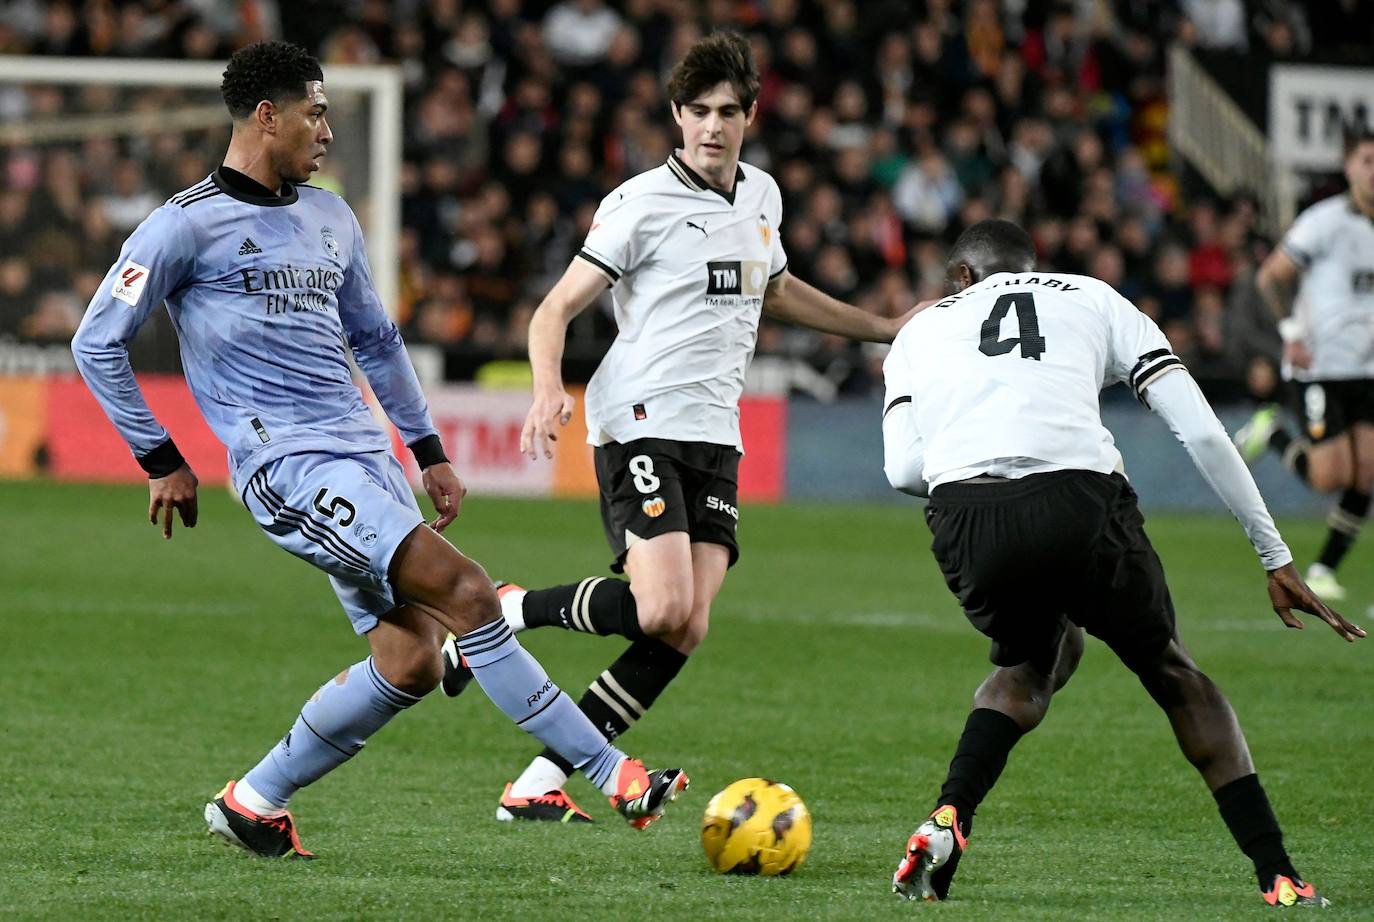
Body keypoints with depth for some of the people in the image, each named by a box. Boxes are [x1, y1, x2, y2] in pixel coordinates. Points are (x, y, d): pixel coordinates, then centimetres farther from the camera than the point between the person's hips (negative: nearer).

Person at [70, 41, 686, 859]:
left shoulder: (330, 218, 18)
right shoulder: (188, 225, -3)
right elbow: (97, 342, 0)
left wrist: (429, 449, 26)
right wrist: (161, 461, -1)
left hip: (366, 455, 8)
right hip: (287, 464, -8)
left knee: (410, 663, -3)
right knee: (463, 590, -19)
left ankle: (254, 803, 12)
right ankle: (612, 774, -19)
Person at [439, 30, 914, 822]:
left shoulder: (762, 196, 15)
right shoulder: (642, 203, -5)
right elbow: (557, 310, -6)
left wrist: (884, 328, 37)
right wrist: (549, 391, -25)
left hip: (716, 437, 6)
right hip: (641, 425, -6)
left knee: (687, 631, -10)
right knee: (663, 608, -24)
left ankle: (540, 784, -6)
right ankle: (502, 613, 0)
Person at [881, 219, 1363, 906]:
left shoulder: (921, 329, 30)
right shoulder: (1092, 299, 28)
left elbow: (903, 469, 11)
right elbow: (1201, 432, 18)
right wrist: (1276, 559, 20)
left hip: (963, 520, 1)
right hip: (1079, 503, -1)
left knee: (1031, 664, 33)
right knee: (1172, 673, 23)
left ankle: (945, 821, 12)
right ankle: (1278, 877, 16)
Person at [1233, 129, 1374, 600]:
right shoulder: (1326, 222, -11)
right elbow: (1271, 276, -6)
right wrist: (1292, 332, -14)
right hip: (1321, 367, -5)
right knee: (1331, 477, -9)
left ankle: (1324, 569, 10)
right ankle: (1272, 432, 19)